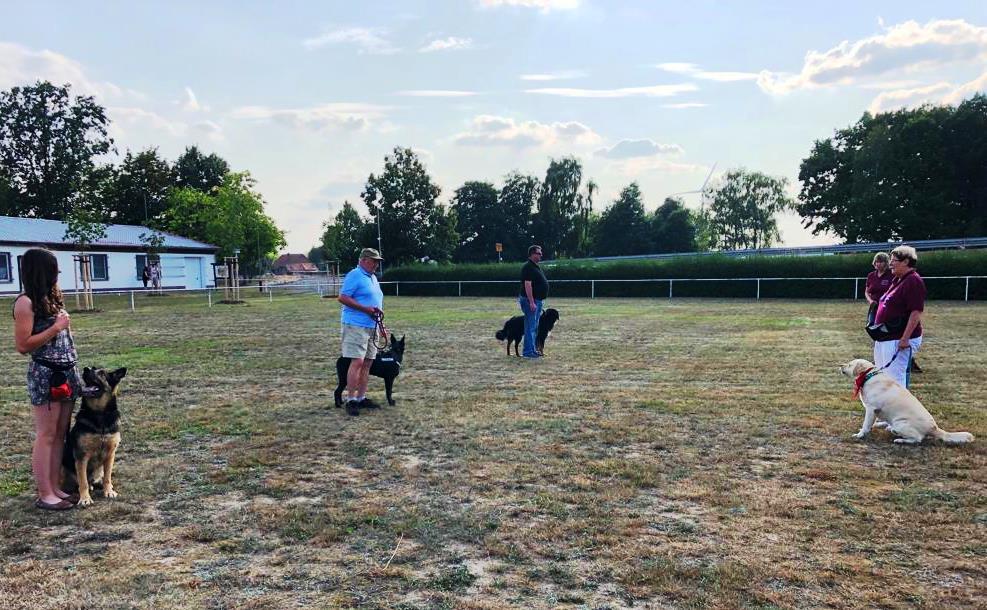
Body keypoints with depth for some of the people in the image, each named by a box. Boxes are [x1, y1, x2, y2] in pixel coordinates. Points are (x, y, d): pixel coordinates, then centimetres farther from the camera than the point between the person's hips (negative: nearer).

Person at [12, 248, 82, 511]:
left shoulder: (51, 298, 14)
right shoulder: (26, 302, -10)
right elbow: (23, 345, -14)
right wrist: (56, 328, -14)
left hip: (66, 372, 8)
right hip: (45, 375, -8)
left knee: (60, 434, 10)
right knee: (46, 436, -3)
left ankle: (56, 488, 17)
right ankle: (45, 495, 4)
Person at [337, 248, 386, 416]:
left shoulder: (373, 278, 19)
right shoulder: (354, 276, -9)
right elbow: (343, 298, -17)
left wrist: (381, 324, 21)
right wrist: (366, 309, -19)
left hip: (371, 326, 9)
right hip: (356, 325, -9)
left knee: (367, 363, 9)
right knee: (357, 362, -12)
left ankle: (361, 398, 16)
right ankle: (350, 400, -7)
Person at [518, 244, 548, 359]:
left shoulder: (536, 267, 17)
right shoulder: (528, 267, -15)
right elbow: (527, 285, -22)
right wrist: (531, 302, -26)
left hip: (537, 300, 10)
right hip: (530, 300, -10)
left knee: (534, 327, 14)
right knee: (530, 327, -8)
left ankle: (532, 350, 20)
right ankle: (528, 352, -5)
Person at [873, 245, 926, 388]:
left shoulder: (913, 281, -16)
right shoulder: (897, 280, 15)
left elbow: (916, 312, -22)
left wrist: (905, 339, -25)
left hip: (900, 340, -11)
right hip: (885, 338, 11)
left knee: (895, 377, -10)